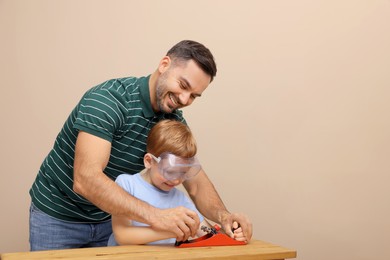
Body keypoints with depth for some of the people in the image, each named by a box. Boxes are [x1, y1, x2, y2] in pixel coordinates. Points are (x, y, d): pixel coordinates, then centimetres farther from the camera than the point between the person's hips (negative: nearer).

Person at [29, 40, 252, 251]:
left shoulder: (174, 122, -8)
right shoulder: (109, 99, -28)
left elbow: (196, 183, -6)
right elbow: (86, 180, -38)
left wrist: (223, 216, -27)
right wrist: (155, 216, -48)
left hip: (108, 219, 6)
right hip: (58, 216, -5)